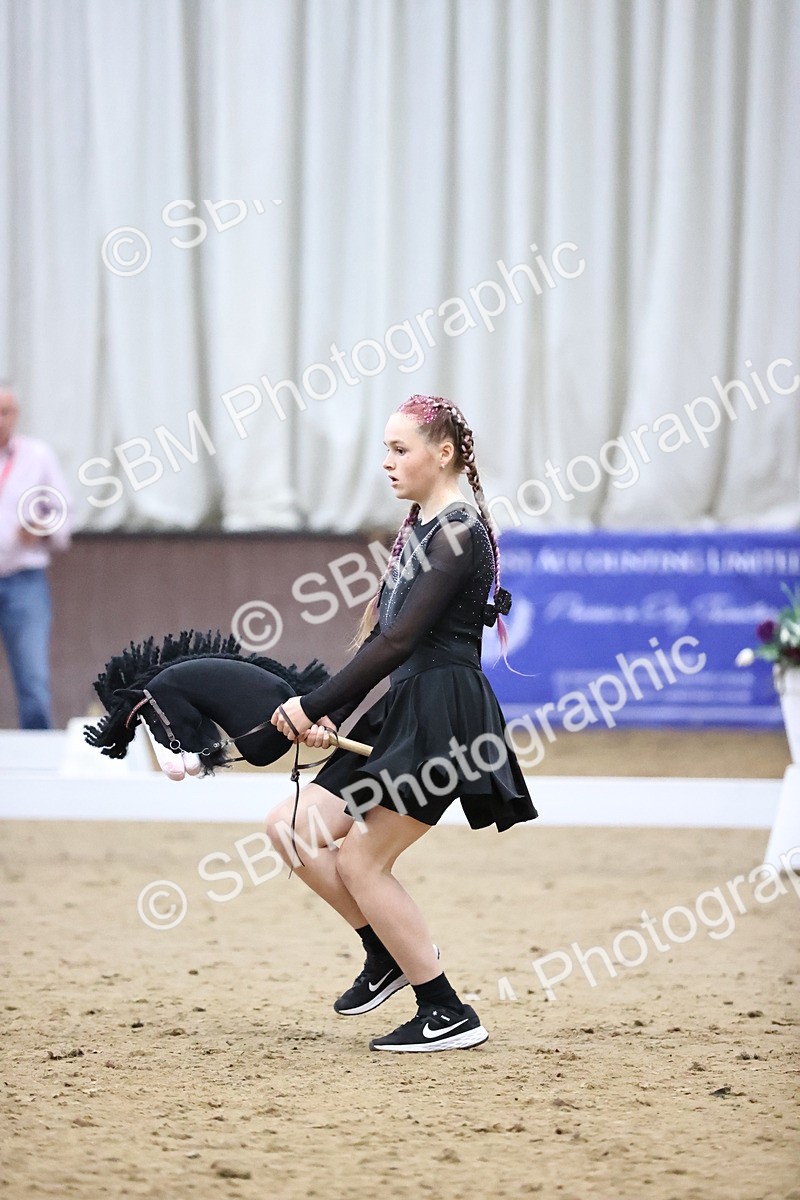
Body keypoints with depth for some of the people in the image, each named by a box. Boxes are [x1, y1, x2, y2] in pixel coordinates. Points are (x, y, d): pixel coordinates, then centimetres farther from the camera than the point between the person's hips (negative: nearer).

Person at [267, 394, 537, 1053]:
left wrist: (314, 704, -17)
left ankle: (449, 1016, 1)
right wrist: (327, 717, 1)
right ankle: (388, 952, 17)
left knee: (361, 859, -7)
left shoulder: (458, 532, -13)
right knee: (293, 826, 4)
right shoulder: (418, 530, 17)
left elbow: (399, 640, -19)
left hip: (443, 716, -9)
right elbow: (380, 637, 13)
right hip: (402, 713, 9)